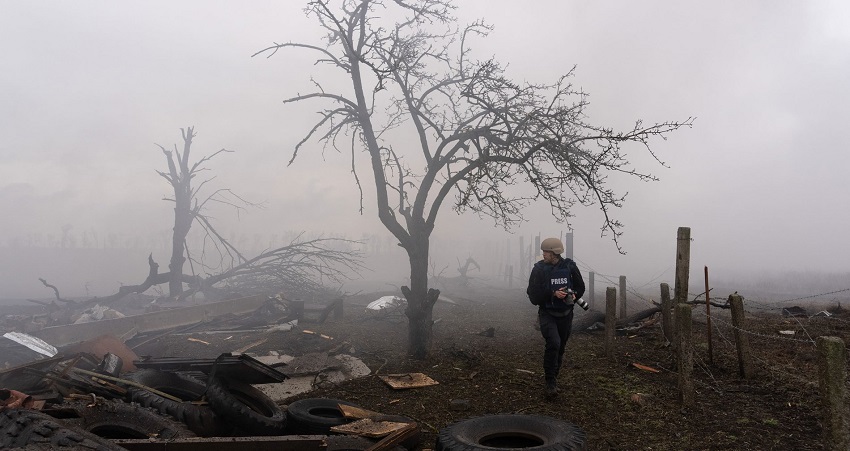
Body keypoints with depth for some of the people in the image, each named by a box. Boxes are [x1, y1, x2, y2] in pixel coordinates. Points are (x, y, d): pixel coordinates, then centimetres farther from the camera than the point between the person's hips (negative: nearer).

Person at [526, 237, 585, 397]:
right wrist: (553, 294, -25)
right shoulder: (539, 269, -9)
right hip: (547, 313, -3)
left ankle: (553, 379, 32)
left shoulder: (570, 267, -4)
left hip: (565, 314, 3)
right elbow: (533, 294, -13)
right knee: (553, 343, -22)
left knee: (560, 348, 12)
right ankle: (551, 383, -11)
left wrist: (574, 295, -14)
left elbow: (580, 287, 7)